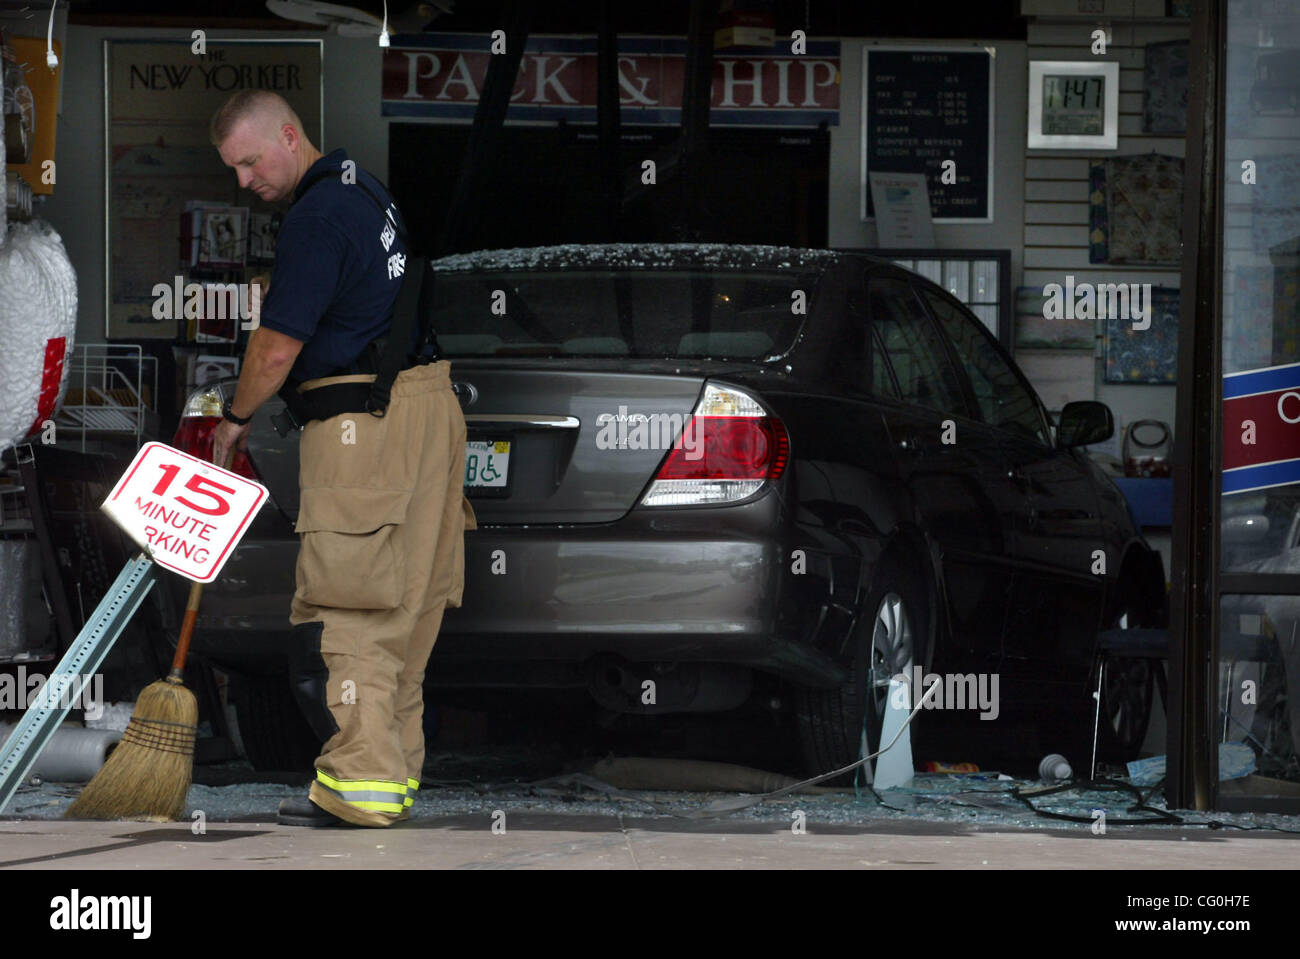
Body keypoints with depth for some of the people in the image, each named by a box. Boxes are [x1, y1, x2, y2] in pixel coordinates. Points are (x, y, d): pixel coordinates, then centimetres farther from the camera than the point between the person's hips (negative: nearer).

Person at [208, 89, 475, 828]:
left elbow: (276, 351, -14)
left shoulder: (316, 217, -13)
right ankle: (397, 765, 15)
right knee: (405, 603, 11)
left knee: (344, 606, -8)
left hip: (365, 425, -10)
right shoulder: (366, 191, 17)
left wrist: (236, 420, 3)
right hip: (430, 403, 10)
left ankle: (362, 782, -11)